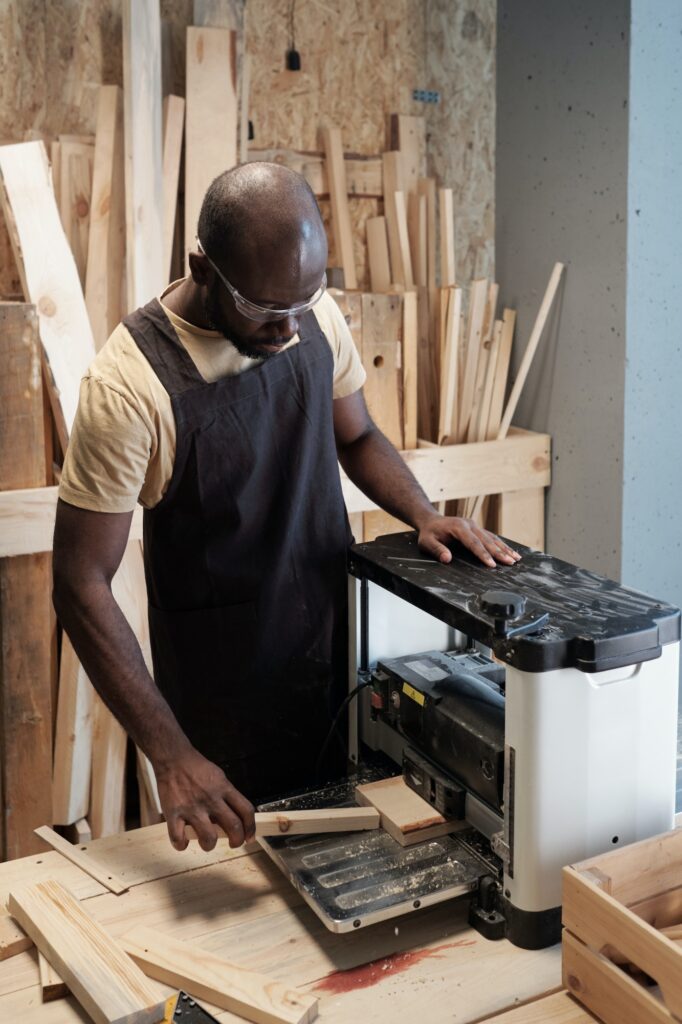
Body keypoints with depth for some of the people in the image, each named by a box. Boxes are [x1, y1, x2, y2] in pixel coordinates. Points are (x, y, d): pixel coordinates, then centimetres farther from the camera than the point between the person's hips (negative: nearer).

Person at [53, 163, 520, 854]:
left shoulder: (316, 318, -8)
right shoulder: (129, 383, -25)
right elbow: (81, 584, -22)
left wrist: (425, 517, -10)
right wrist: (170, 756, -27)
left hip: (339, 643, 5)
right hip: (227, 689, -5)